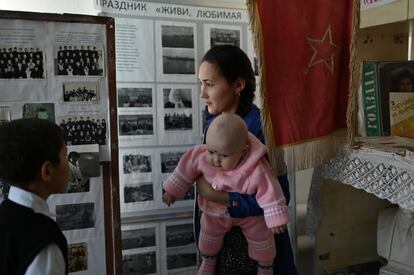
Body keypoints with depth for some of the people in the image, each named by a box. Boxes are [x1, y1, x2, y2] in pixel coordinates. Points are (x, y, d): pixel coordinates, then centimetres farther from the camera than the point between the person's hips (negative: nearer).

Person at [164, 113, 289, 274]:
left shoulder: (256, 170, -41)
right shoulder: (202, 156, -29)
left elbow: (269, 193, -31)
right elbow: (187, 168, -12)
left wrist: (275, 219, -27)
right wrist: (172, 190, -3)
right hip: (215, 211, 3)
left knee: (261, 237, 12)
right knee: (209, 233, 21)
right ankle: (208, 259, 52)